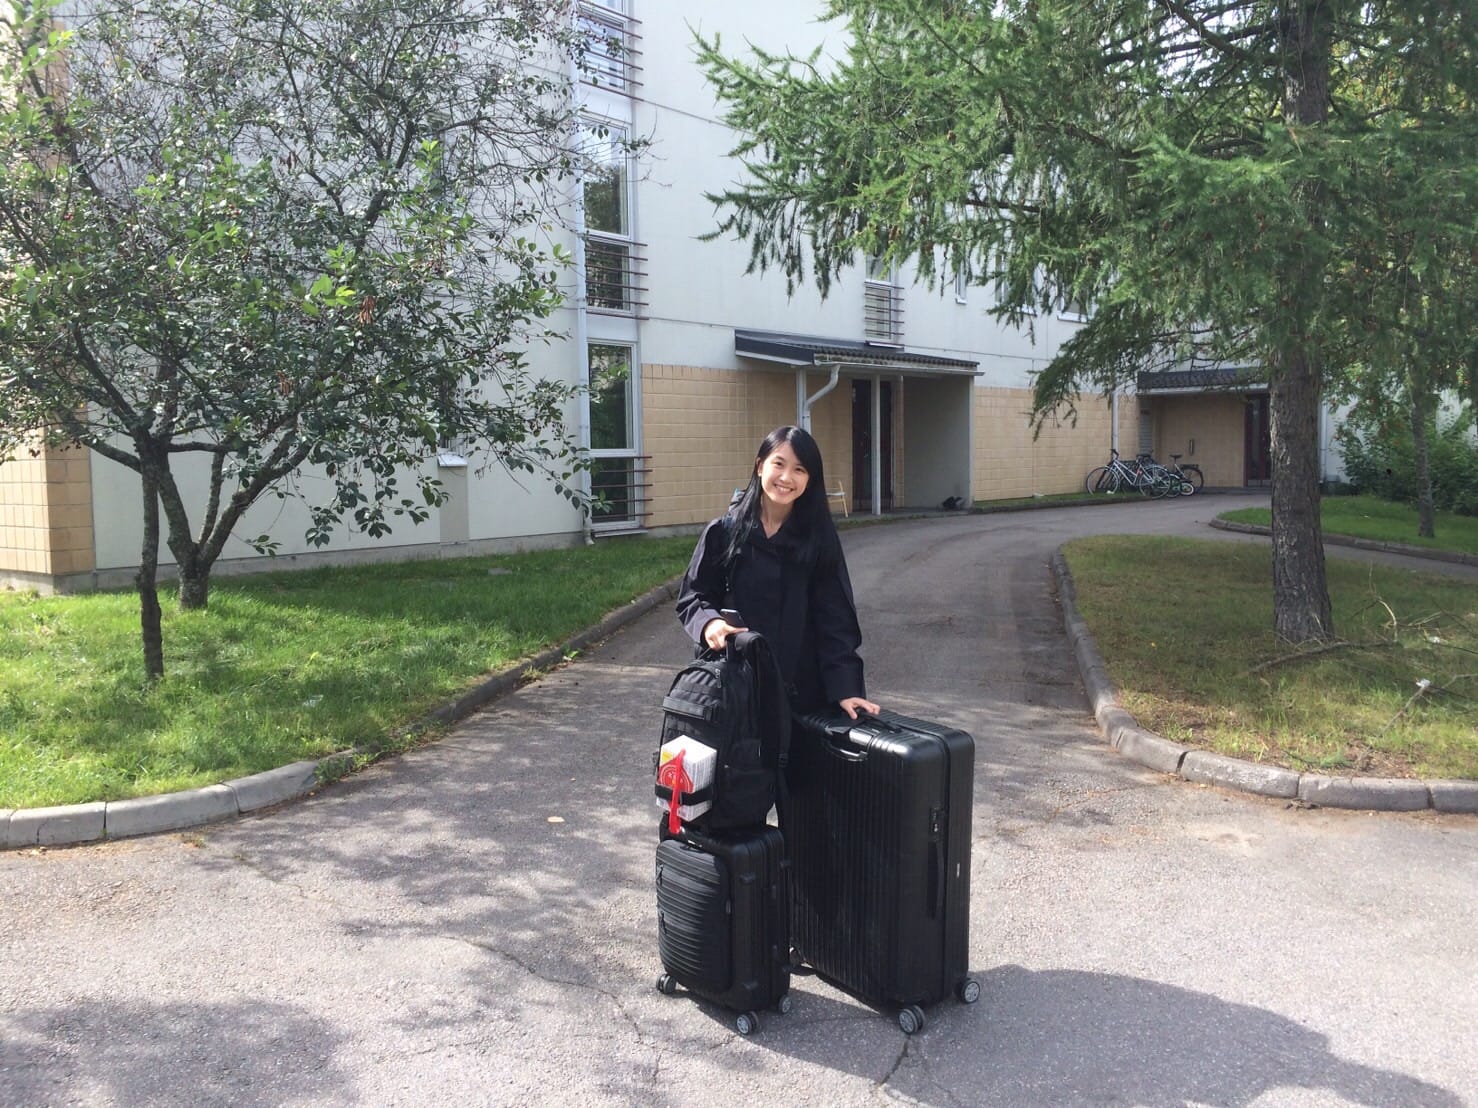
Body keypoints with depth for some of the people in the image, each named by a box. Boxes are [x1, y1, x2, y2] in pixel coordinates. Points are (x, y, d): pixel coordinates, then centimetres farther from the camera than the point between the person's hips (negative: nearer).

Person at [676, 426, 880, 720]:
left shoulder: (820, 538, 0)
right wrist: (709, 621, -18)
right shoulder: (724, 531, -1)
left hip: (801, 688, 0)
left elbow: (835, 619, -3)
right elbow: (692, 596, 4)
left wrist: (845, 687, -12)